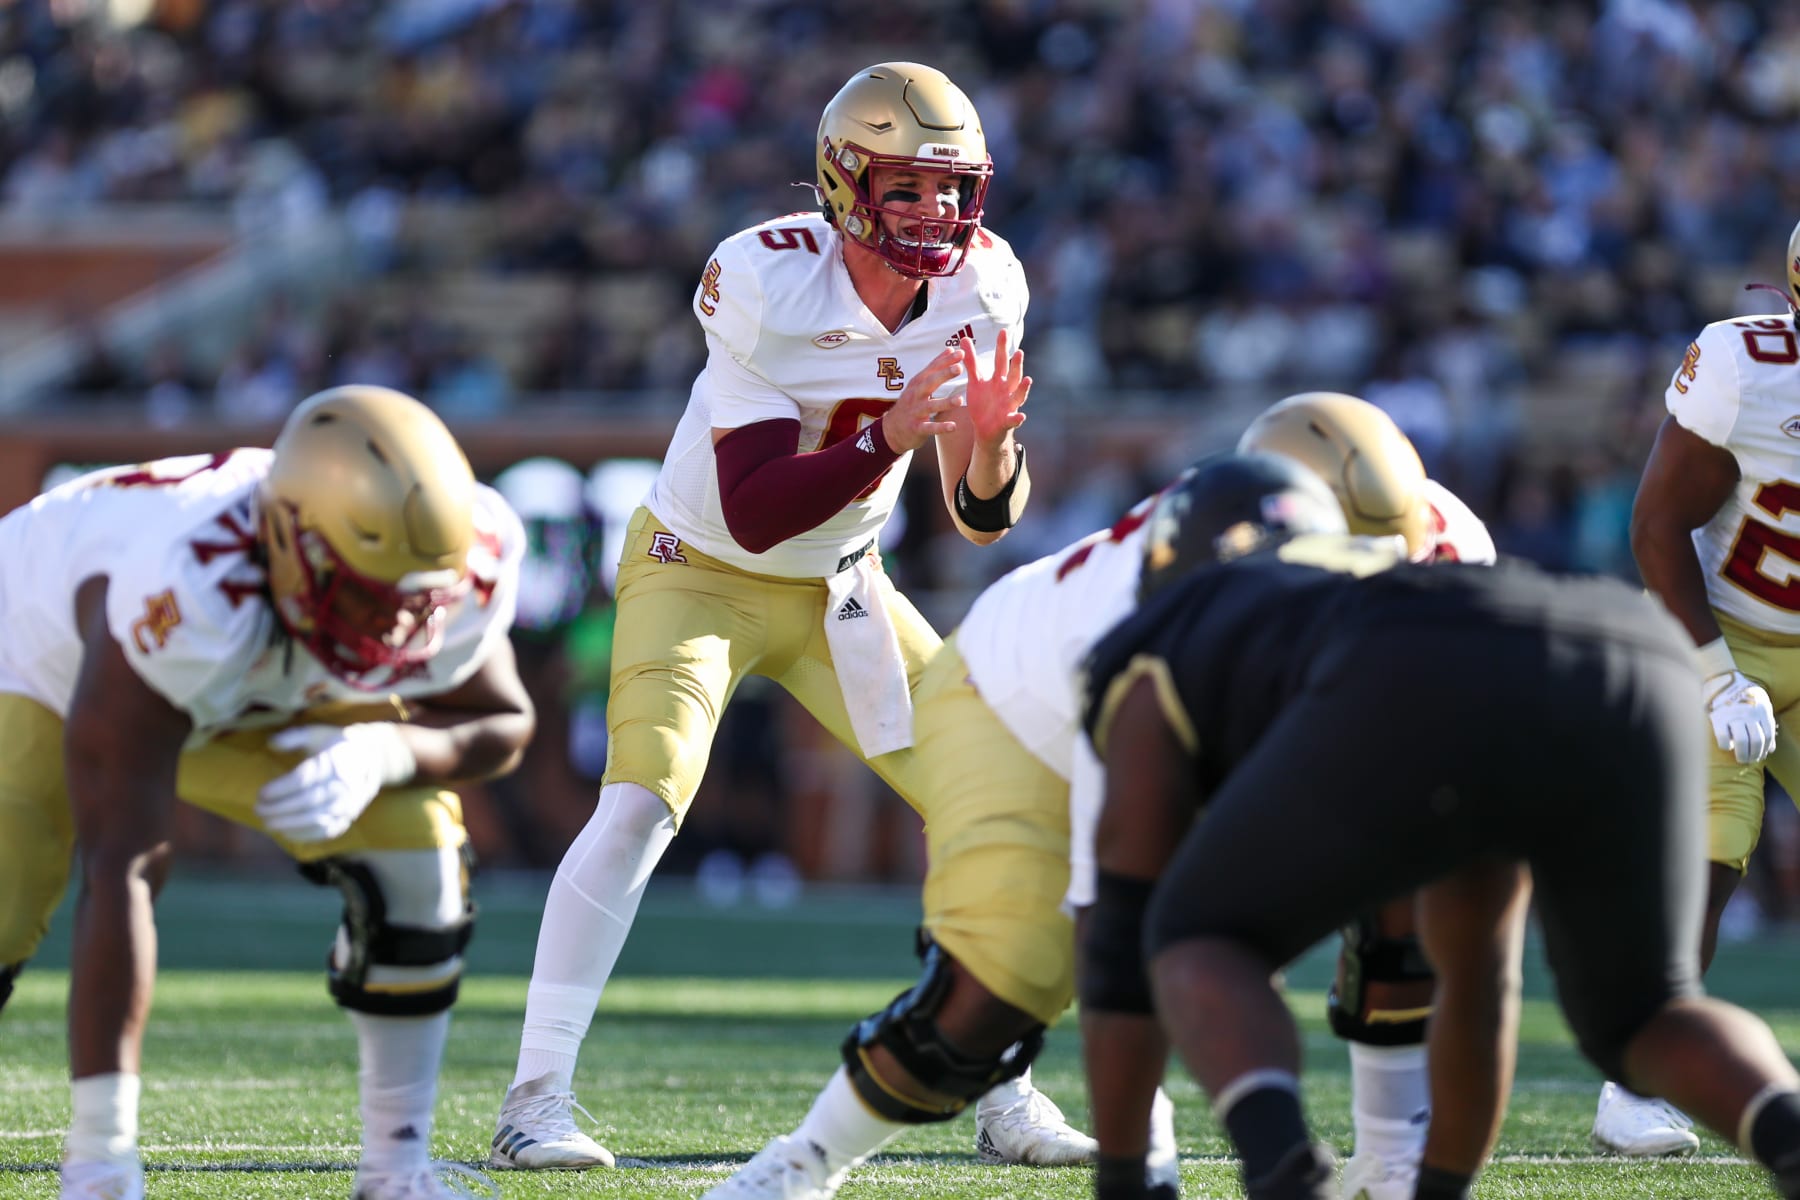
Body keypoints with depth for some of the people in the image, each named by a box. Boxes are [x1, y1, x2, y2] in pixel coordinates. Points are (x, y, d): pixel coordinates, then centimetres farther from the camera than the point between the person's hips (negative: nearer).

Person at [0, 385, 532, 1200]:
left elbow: (502, 726, -7)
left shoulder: (467, 571, -31)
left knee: (414, 851, -14)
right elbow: (117, 872, -48)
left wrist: (383, 752, -33)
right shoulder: (183, 600, -48)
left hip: (253, 700, 5)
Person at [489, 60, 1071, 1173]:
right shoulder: (768, 283, -28)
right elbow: (754, 514, -31)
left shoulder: (983, 286, -12)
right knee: (643, 799, -23)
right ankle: (536, 1099, -19)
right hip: (702, 571, -5)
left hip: (840, 586, 5)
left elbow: (985, 519, -7)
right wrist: (890, 437, -40)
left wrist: (991, 442, -28)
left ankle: (1007, 1095, 11)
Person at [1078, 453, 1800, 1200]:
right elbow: (1479, 970, 55)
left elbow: (1125, 942, 32)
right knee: (1642, 1026, 24)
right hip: (1642, 685, 4)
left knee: (1203, 950, 18)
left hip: (1429, 696, -4)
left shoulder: (1156, 664, 36)